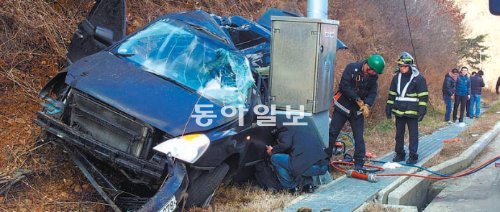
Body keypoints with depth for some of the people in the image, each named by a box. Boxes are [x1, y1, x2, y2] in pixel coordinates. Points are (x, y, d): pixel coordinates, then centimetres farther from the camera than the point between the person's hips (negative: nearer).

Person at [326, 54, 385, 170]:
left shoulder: (373, 77, -1)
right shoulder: (352, 68, -15)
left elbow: (373, 93, -2)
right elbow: (344, 86, -19)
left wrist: (367, 105, -20)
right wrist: (358, 100, -17)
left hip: (358, 109, 3)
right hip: (343, 106, -3)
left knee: (359, 137, 1)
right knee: (332, 132, -2)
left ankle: (359, 163, 10)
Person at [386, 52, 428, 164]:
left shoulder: (418, 78, -6)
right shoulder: (396, 77, 10)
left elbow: (423, 96, -7)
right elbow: (392, 94, 16)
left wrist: (422, 110, -13)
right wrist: (388, 108, 11)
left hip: (412, 112, -5)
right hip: (399, 111, 5)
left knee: (413, 134, 1)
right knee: (399, 133, 11)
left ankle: (413, 156, 7)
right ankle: (399, 154, 21)